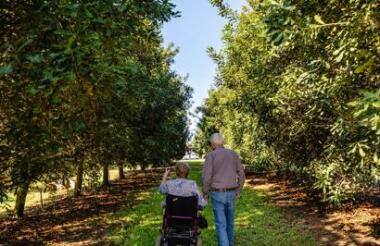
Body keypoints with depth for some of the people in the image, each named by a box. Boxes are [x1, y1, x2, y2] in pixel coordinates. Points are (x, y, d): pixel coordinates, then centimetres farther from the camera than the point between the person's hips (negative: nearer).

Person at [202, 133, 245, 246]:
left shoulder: (210, 156, -11)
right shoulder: (233, 154, 3)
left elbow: (206, 177, -16)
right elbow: (241, 175, 3)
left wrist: (206, 193, 0)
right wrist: (238, 191, 15)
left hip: (217, 194, -4)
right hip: (231, 193, 4)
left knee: (221, 224, 2)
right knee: (229, 221, 22)